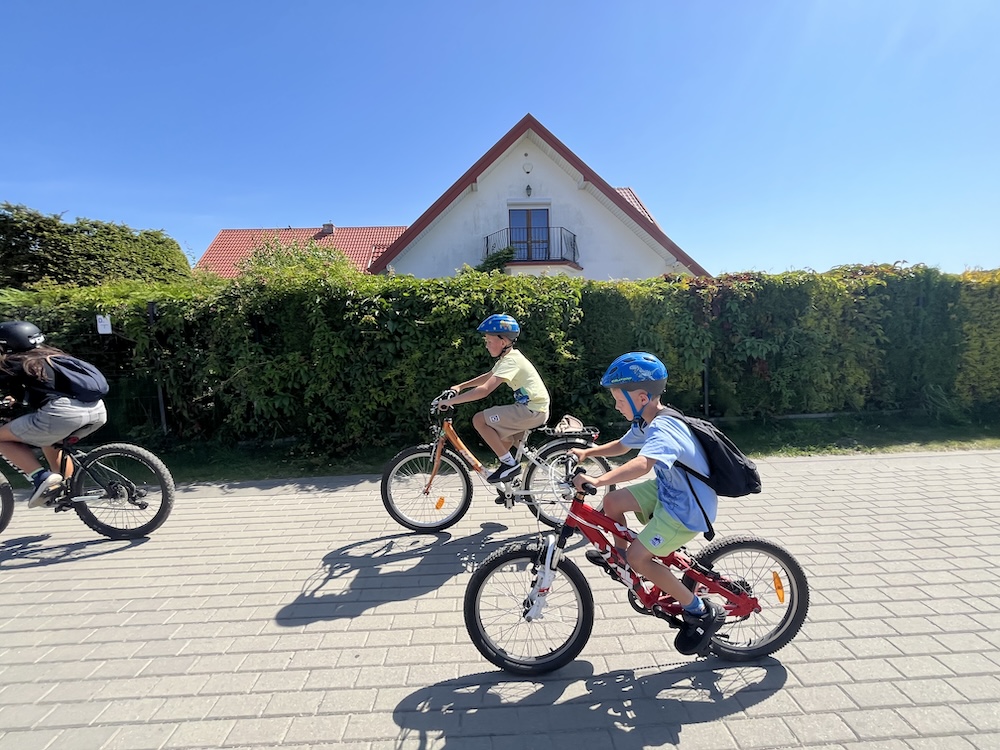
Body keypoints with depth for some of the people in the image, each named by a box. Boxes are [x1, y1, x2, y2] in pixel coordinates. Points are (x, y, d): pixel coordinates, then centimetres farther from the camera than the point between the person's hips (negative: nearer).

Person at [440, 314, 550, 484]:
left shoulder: (510, 360, -18)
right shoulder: (509, 356, 12)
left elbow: (485, 390, -28)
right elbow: (488, 377, 25)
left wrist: (451, 401, -24)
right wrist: (460, 386, 17)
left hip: (532, 410, -10)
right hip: (536, 408, 10)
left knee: (479, 420, -12)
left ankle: (510, 464, -6)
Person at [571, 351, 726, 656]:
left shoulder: (663, 428, -30)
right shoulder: (648, 422, 1)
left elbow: (642, 464, -50)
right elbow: (621, 446, 18)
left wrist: (597, 480, -55)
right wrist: (587, 452, 6)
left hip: (688, 508, -9)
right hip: (667, 490, 9)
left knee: (638, 557, -10)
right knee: (612, 500, 3)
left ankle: (702, 612, 6)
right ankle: (619, 555, 29)